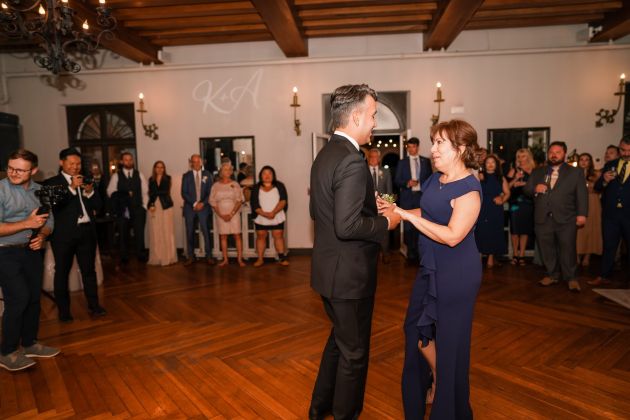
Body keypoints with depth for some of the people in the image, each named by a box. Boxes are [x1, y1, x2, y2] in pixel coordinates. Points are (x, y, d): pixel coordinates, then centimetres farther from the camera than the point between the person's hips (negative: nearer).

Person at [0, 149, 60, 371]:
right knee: (18, 299, -8)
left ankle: (29, 343, 28)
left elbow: (48, 222, 9)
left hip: (32, 252, 6)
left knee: (33, 298, 12)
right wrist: (27, 223, -22)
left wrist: (41, 235, -10)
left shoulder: (40, 191, 5)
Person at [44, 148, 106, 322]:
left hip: (86, 231, 4)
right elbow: (54, 205, -16)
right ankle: (63, 309, 17)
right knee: (62, 271, 7)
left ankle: (93, 305, 18)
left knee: (89, 270, 9)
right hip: (64, 234, -4)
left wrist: (89, 191, -9)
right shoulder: (51, 182, -2)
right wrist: (72, 187, -20)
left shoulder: (86, 181, 12)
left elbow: (98, 205, 8)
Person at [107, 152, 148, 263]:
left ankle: (141, 256, 9)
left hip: (138, 209, 1)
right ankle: (124, 257, 18)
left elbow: (145, 192, 7)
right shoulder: (116, 176, 3)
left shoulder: (139, 175, 8)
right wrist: (125, 194, -11)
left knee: (139, 233, -1)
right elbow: (110, 192, 0)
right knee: (123, 234, 7)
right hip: (122, 210, 0)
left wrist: (144, 206, 0)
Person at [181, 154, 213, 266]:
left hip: (203, 206, -1)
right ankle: (190, 256, 11)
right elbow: (184, 193, 1)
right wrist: (194, 203, -11)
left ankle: (209, 256, 1)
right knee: (189, 232, 3)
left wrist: (202, 203, -10)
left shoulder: (207, 175, 8)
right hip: (189, 207, 1)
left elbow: (210, 192, 3)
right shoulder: (186, 176, 7)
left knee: (206, 231, -5)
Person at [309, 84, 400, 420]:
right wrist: (386, 222, -13)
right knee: (354, 351, 12)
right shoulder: (352, 160, -23)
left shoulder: (324, 155, 8)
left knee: (339, 338, 27)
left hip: (329, 269, 10)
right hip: (349, 274, -10)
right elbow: (347, 226, -29)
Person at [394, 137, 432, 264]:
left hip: (422, 196, 0)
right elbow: (397, 180, 5)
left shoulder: (426, 161, 11)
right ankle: (411, 253, 9)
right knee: (408, 226, 0)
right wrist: (407, 183, -12)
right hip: (407, 197, 0)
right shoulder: (402, 162, 9)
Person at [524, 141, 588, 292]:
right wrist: (534, 189, -11)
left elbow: (582, 194, 2)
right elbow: (526, 189, 12)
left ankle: (571, 278, 14)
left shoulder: (576, 172, 9)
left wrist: (582, 214, -9)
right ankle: (552, 275, 20)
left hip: (566, 219, -2)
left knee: (568, 249, 1)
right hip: (543, 219, 2)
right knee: (546, 249, 7)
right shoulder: (537, 172, 15)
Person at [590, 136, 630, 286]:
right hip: (610, 213, 2)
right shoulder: (610, 165, 7)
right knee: (609, 246, 9)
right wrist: (604, 181, -16)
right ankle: (604, 276, 17)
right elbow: (597, 188, 3)